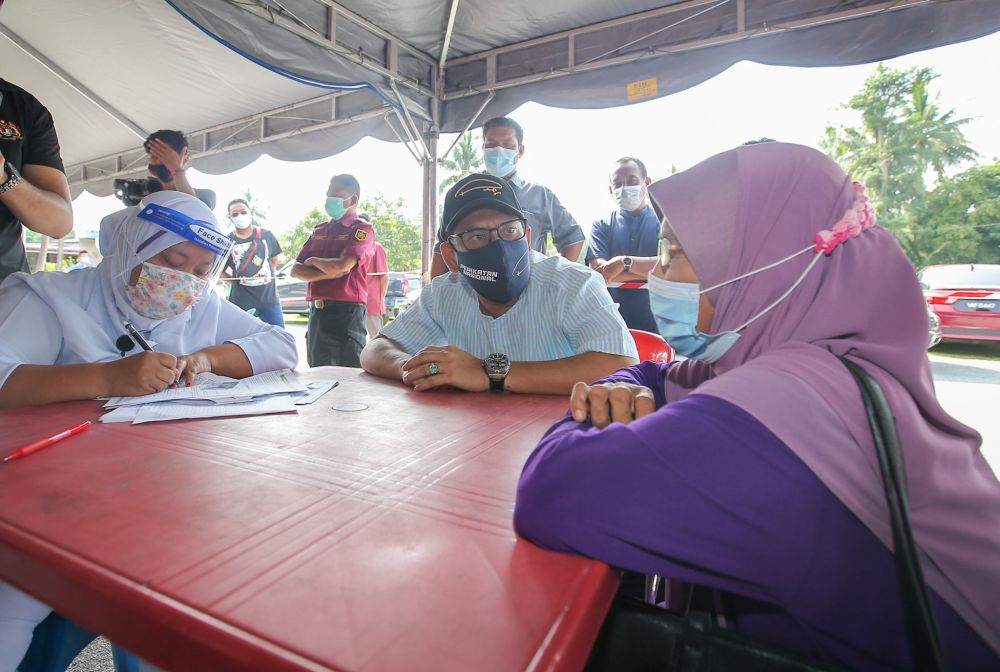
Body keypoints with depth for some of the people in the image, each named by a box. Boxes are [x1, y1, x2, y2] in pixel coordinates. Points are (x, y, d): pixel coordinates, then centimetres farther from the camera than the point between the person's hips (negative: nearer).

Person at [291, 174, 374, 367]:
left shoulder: (362, 230, -3)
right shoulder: (319, 231, 17)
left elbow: (341, 266, -18)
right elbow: (296, 271, 10)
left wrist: (313, 261, 1)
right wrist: (328, 273, -7)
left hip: (346, 313, -7)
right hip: (316, 313, 7)